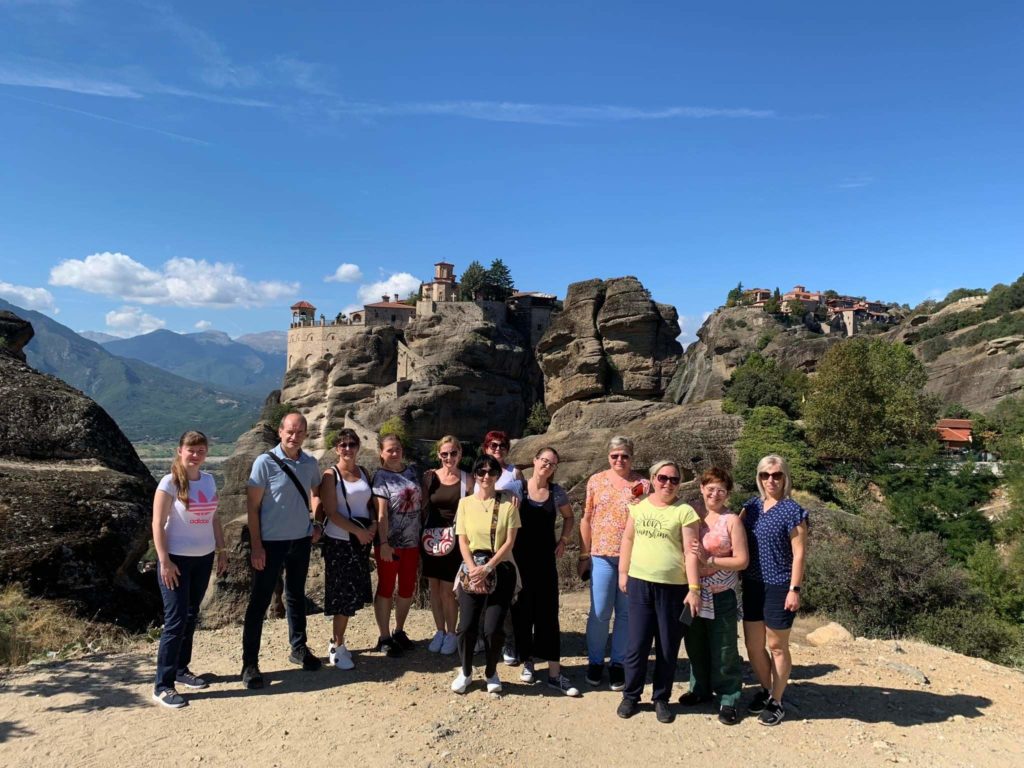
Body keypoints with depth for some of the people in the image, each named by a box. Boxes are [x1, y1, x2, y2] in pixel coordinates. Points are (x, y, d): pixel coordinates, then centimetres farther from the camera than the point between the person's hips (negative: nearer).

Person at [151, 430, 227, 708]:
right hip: (177, 560, -6)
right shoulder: (170, 482, -12)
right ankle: (163, 686, 6)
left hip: (203, 558, 6)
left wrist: (222, 551, 10)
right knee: (176, 620, -4)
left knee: (191, 617, 15)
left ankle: (181, 670, 29)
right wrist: (164, 561, -17)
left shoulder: (209, 480, 5)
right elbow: (158, 525, -13)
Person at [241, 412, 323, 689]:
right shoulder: (265, 462, -13)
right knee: (259, 602, 2)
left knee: (296, 597, 18)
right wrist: (256, 546, -14)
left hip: (301, 540, 5)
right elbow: (252, 506, -11)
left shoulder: (310, 464, 1)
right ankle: (249, 663, 12)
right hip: (271, 542, -5)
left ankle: (299, 648, 33)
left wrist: (318, 524, 6)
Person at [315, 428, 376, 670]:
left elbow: (372, 505, 13)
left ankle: (337, 641, 26)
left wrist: (373, 526, -6)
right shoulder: (331, 475, -7)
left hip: (361, 541, 5)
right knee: (343, 595, 0)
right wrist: (357, 531, -15)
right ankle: (337, 649, 13)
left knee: (352, 594, 10)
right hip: (339, 541, -5)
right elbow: (331, 512, -13)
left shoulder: (364, 473, 10)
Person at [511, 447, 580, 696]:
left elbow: (568, 517, 18)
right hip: (520, 557, -1)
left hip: (545, 558, 1)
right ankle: (527, 661, 25)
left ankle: (554, 672, 4)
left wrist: (563, 540, 5)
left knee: (548, 612, -1)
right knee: (523, 610, 7)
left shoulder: (556, 492, 1)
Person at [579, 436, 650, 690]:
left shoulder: (643, 484, 3)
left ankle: (618, 663, 21)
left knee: (626, 612, 8)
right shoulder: (596, 481, 4)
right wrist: (584, 555, 4)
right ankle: (595, 661, 20)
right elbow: (586, 519, 6)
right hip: (602, 555, 0)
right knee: (599, 612, 1)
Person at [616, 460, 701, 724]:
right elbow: (628, 539, 14)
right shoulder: (639, 506, 6)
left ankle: (661, 699, 26)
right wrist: (623, 572, 10)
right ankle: (631, 696, 23)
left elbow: (690, 553, -7)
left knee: (668, 648, 9)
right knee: (636, 644, 6)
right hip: (640, 583, 2)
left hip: (673, 587, -2)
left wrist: (694, 589, -11)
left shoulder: (685, 511, -5)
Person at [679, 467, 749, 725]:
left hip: (720, 596, -3)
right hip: (692, 593, 4)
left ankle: (728, 699, 21)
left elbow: (741, 560, -9)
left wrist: (708, 560, -17)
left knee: (723, 649, 5)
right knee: (695, 645, 16)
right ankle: (699, 688, 35)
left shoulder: (732, 521, -7)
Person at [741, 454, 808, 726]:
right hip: (752, 585, 5)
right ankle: (765, 690, 37)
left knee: (777, 646, 9)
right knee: (753, 645, 14)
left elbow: (799, 553, -12)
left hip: (779, 587, -5)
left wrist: (794, 589, -15)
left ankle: (776, 702, 26)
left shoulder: (792, 510, -11)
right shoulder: (751, 506, 5)